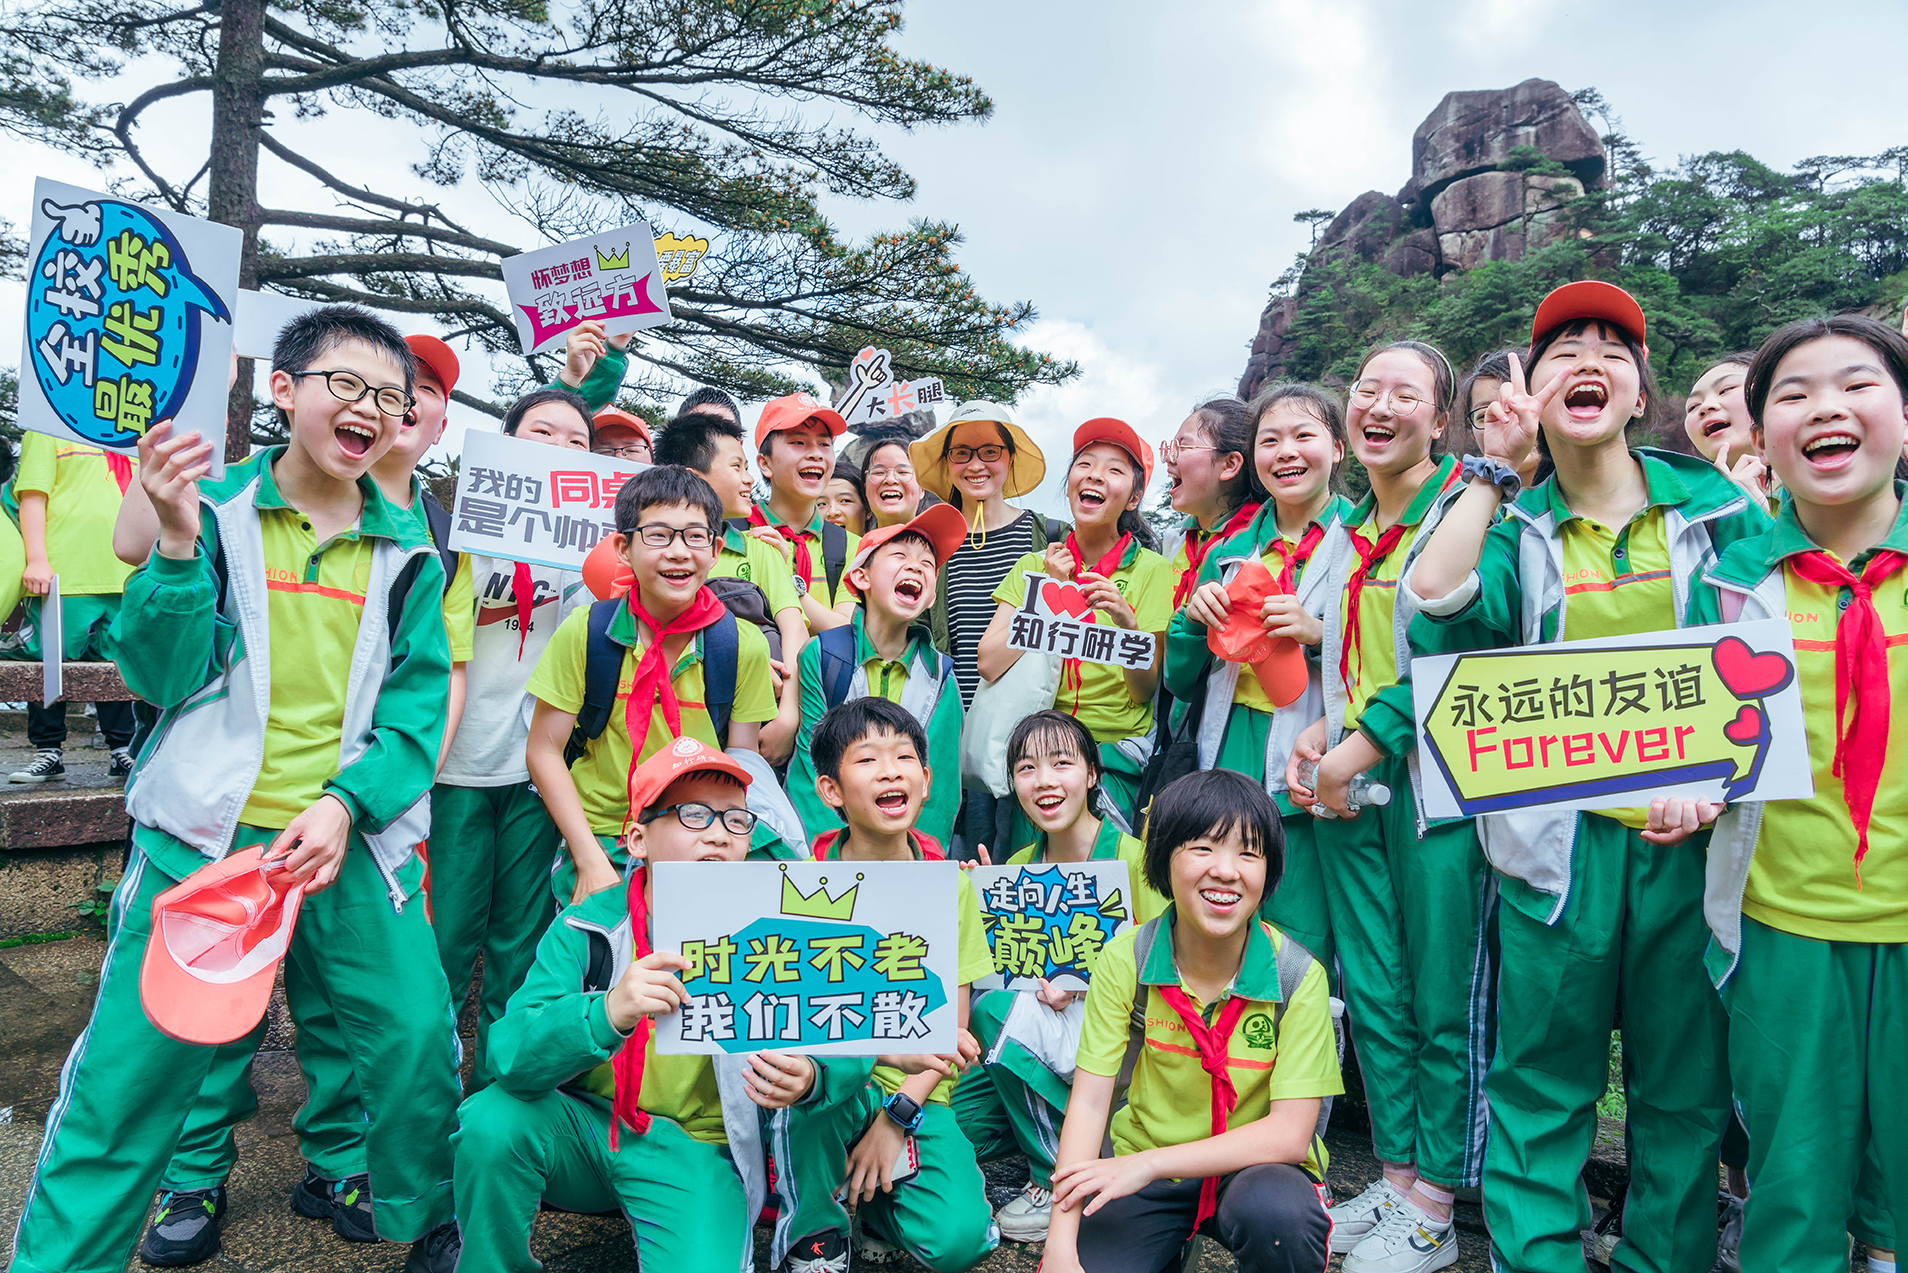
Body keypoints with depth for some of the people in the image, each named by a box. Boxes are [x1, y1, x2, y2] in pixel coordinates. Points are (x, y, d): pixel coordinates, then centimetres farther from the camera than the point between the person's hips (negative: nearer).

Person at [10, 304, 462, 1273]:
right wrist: (178, 544, -17)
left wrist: (343, 803, -12)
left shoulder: (405, 551, 6)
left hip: (351, 843, 1)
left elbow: (417, 704, 2)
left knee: (418, 1041, 2)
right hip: (206, 839, -1)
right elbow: (160, 673, -4)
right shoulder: (218, 511, 2)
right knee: (129, 1067, 2)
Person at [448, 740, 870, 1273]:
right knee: (492, 1122, -24)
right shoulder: (587, 928, -9)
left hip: (697, 1151, -2)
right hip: (581, 1124, 2)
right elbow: (510, 1056, -21)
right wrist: (607, 1013, -41)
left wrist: (810, 1079, -33)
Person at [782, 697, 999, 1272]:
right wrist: (892, 1047, -28)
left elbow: (954, 1024, -2)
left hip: (917, 1095, 1)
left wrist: (896, 1116, -13)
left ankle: (876, 1199, 12)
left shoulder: (949, 885, -3)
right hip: (830, 1093, -1)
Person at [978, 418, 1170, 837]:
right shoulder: (1034, 565, 6)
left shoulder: (1150, 570, 0)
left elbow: (1145, 690, -6)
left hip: (1116, 751, -1)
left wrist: (1127, 623, -23)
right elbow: (989, 664, -6)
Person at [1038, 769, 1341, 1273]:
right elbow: (1088, 1103, -12)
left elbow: (1290, 1133, -18)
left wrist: (1151, 1161, -26)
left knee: (1276, 1213, -34)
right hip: (1141, 1169, 3)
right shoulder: (1124, 961, -12)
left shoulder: (1298, 975, -17)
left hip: (1255, 1167, -2)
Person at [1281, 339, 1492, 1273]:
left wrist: (1354, 752, -15)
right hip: (1347, 781, 7)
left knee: (1442, 994, 3)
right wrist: (1314, 738, 4)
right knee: (1371, 988, 11)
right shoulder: (1345, 532, 15)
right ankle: (1396, 1177, 26)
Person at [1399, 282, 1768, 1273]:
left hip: (1689, 835, 1)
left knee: (1683, 1085, 14)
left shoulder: (1714, 507, 5)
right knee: (1542, 1081, 7)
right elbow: (1436, 595, -17)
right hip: (1559, 839, -1)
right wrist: (1498, 462, -9)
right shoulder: (1518, 527, 4)